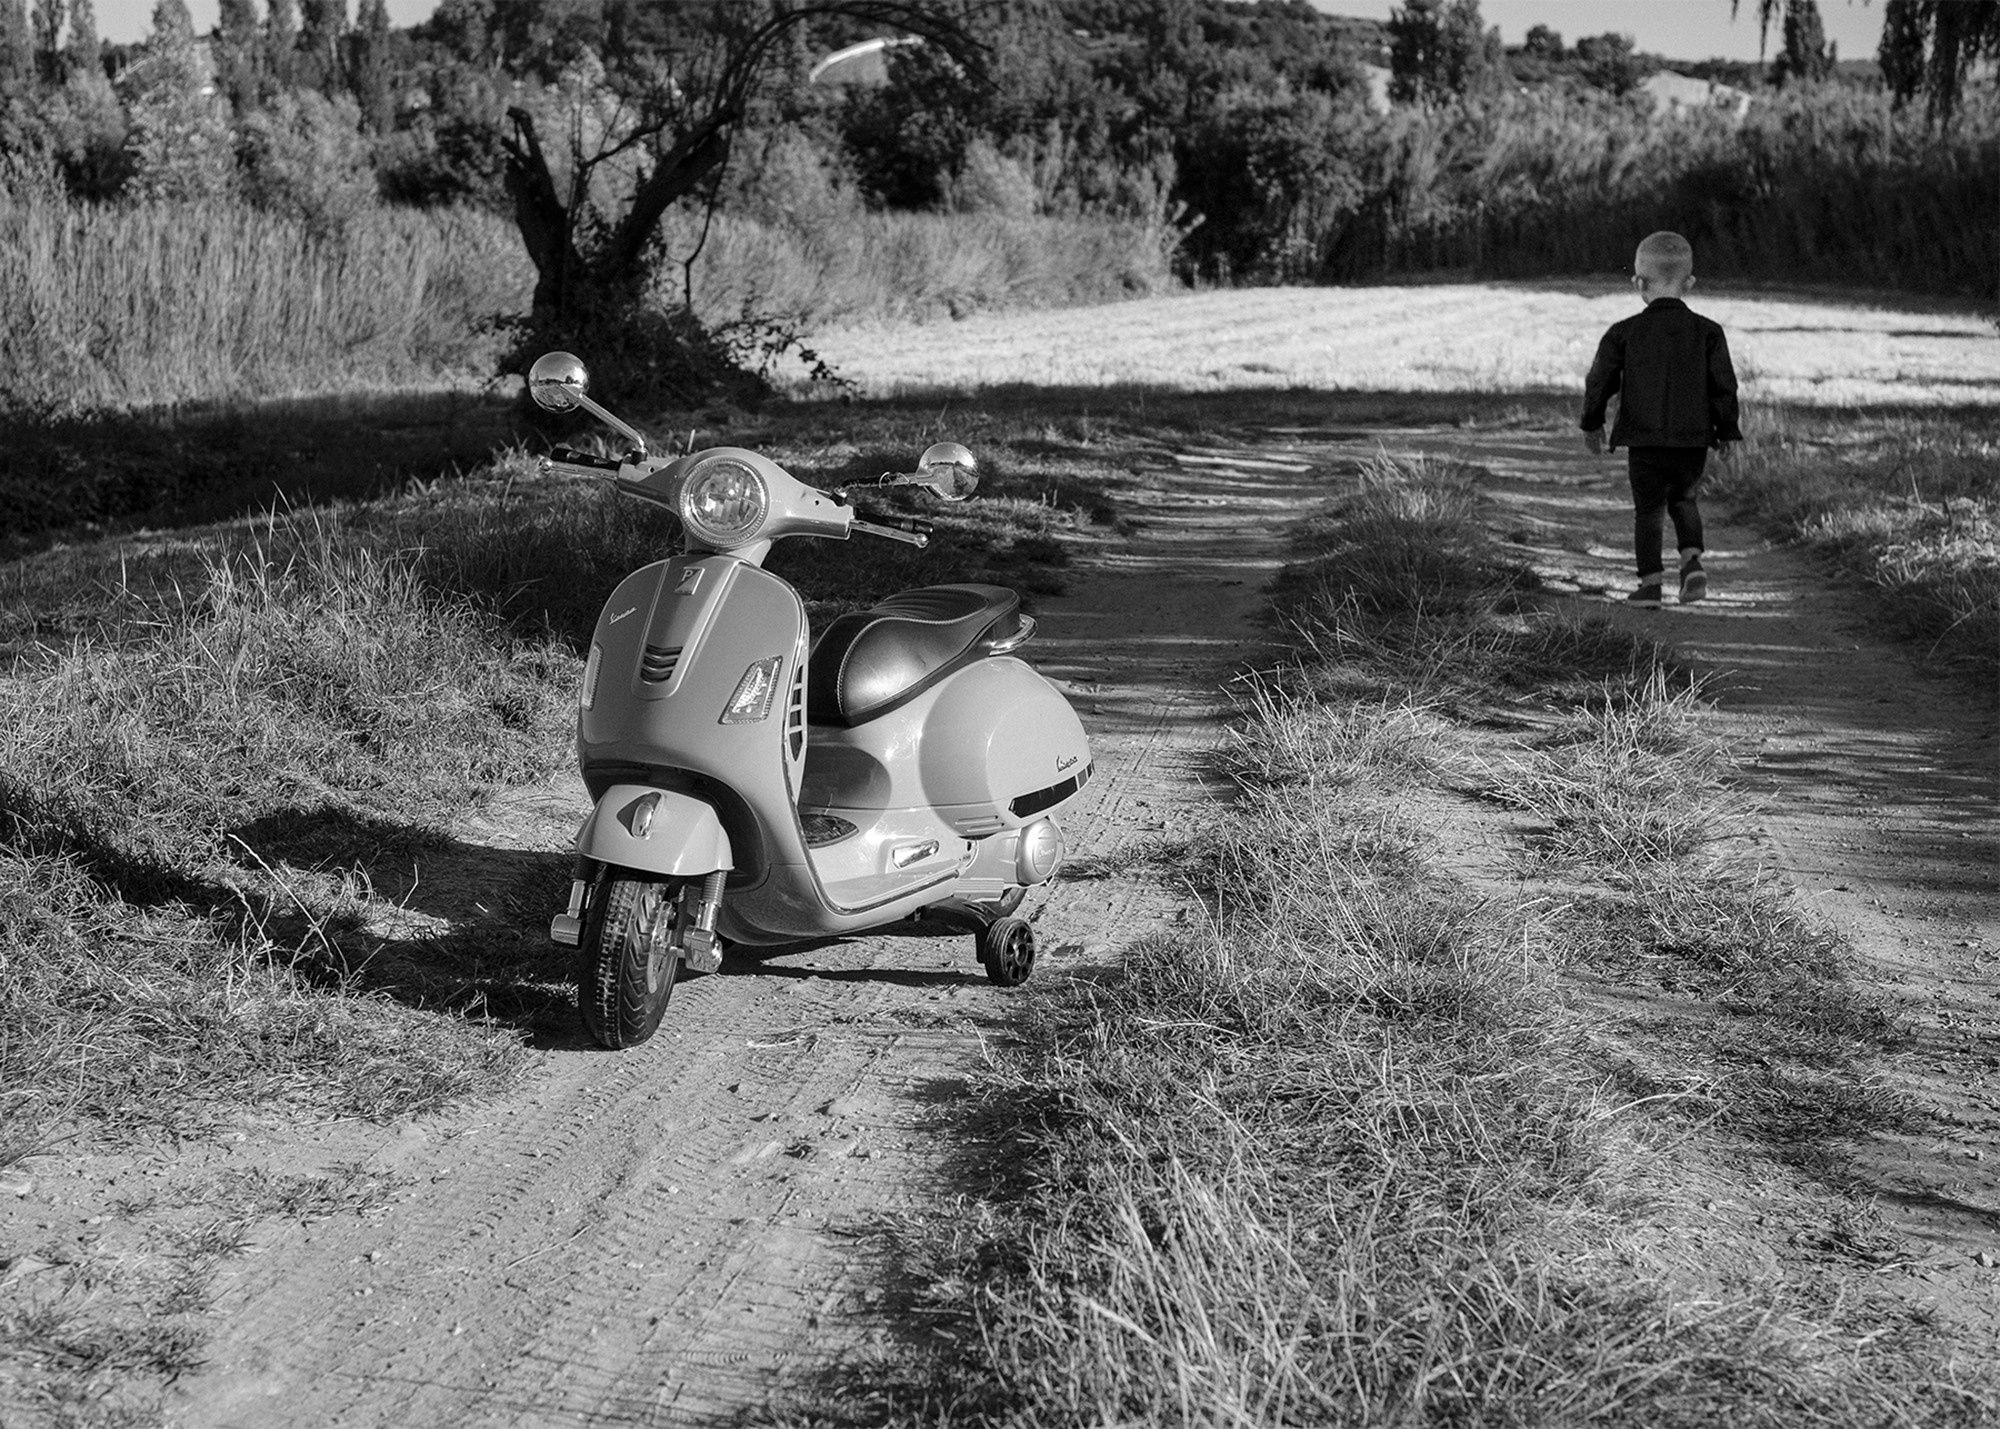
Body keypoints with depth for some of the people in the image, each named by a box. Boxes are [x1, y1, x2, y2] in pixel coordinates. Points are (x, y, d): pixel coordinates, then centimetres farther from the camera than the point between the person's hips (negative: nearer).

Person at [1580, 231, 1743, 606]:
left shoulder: (1624, 333, -3)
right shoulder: (1707, 332, -1)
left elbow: (1599, 381, 3)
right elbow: (1724, 385, 0)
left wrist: (1592, 423, 18)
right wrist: (1726, 431, 12)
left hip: (1644, 441, -2)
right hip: (1694, 439, 2)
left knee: (1648, 509, 7)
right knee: (1684, 501, 22)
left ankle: (1651, 581, 2)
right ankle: (1692, 560, 1)